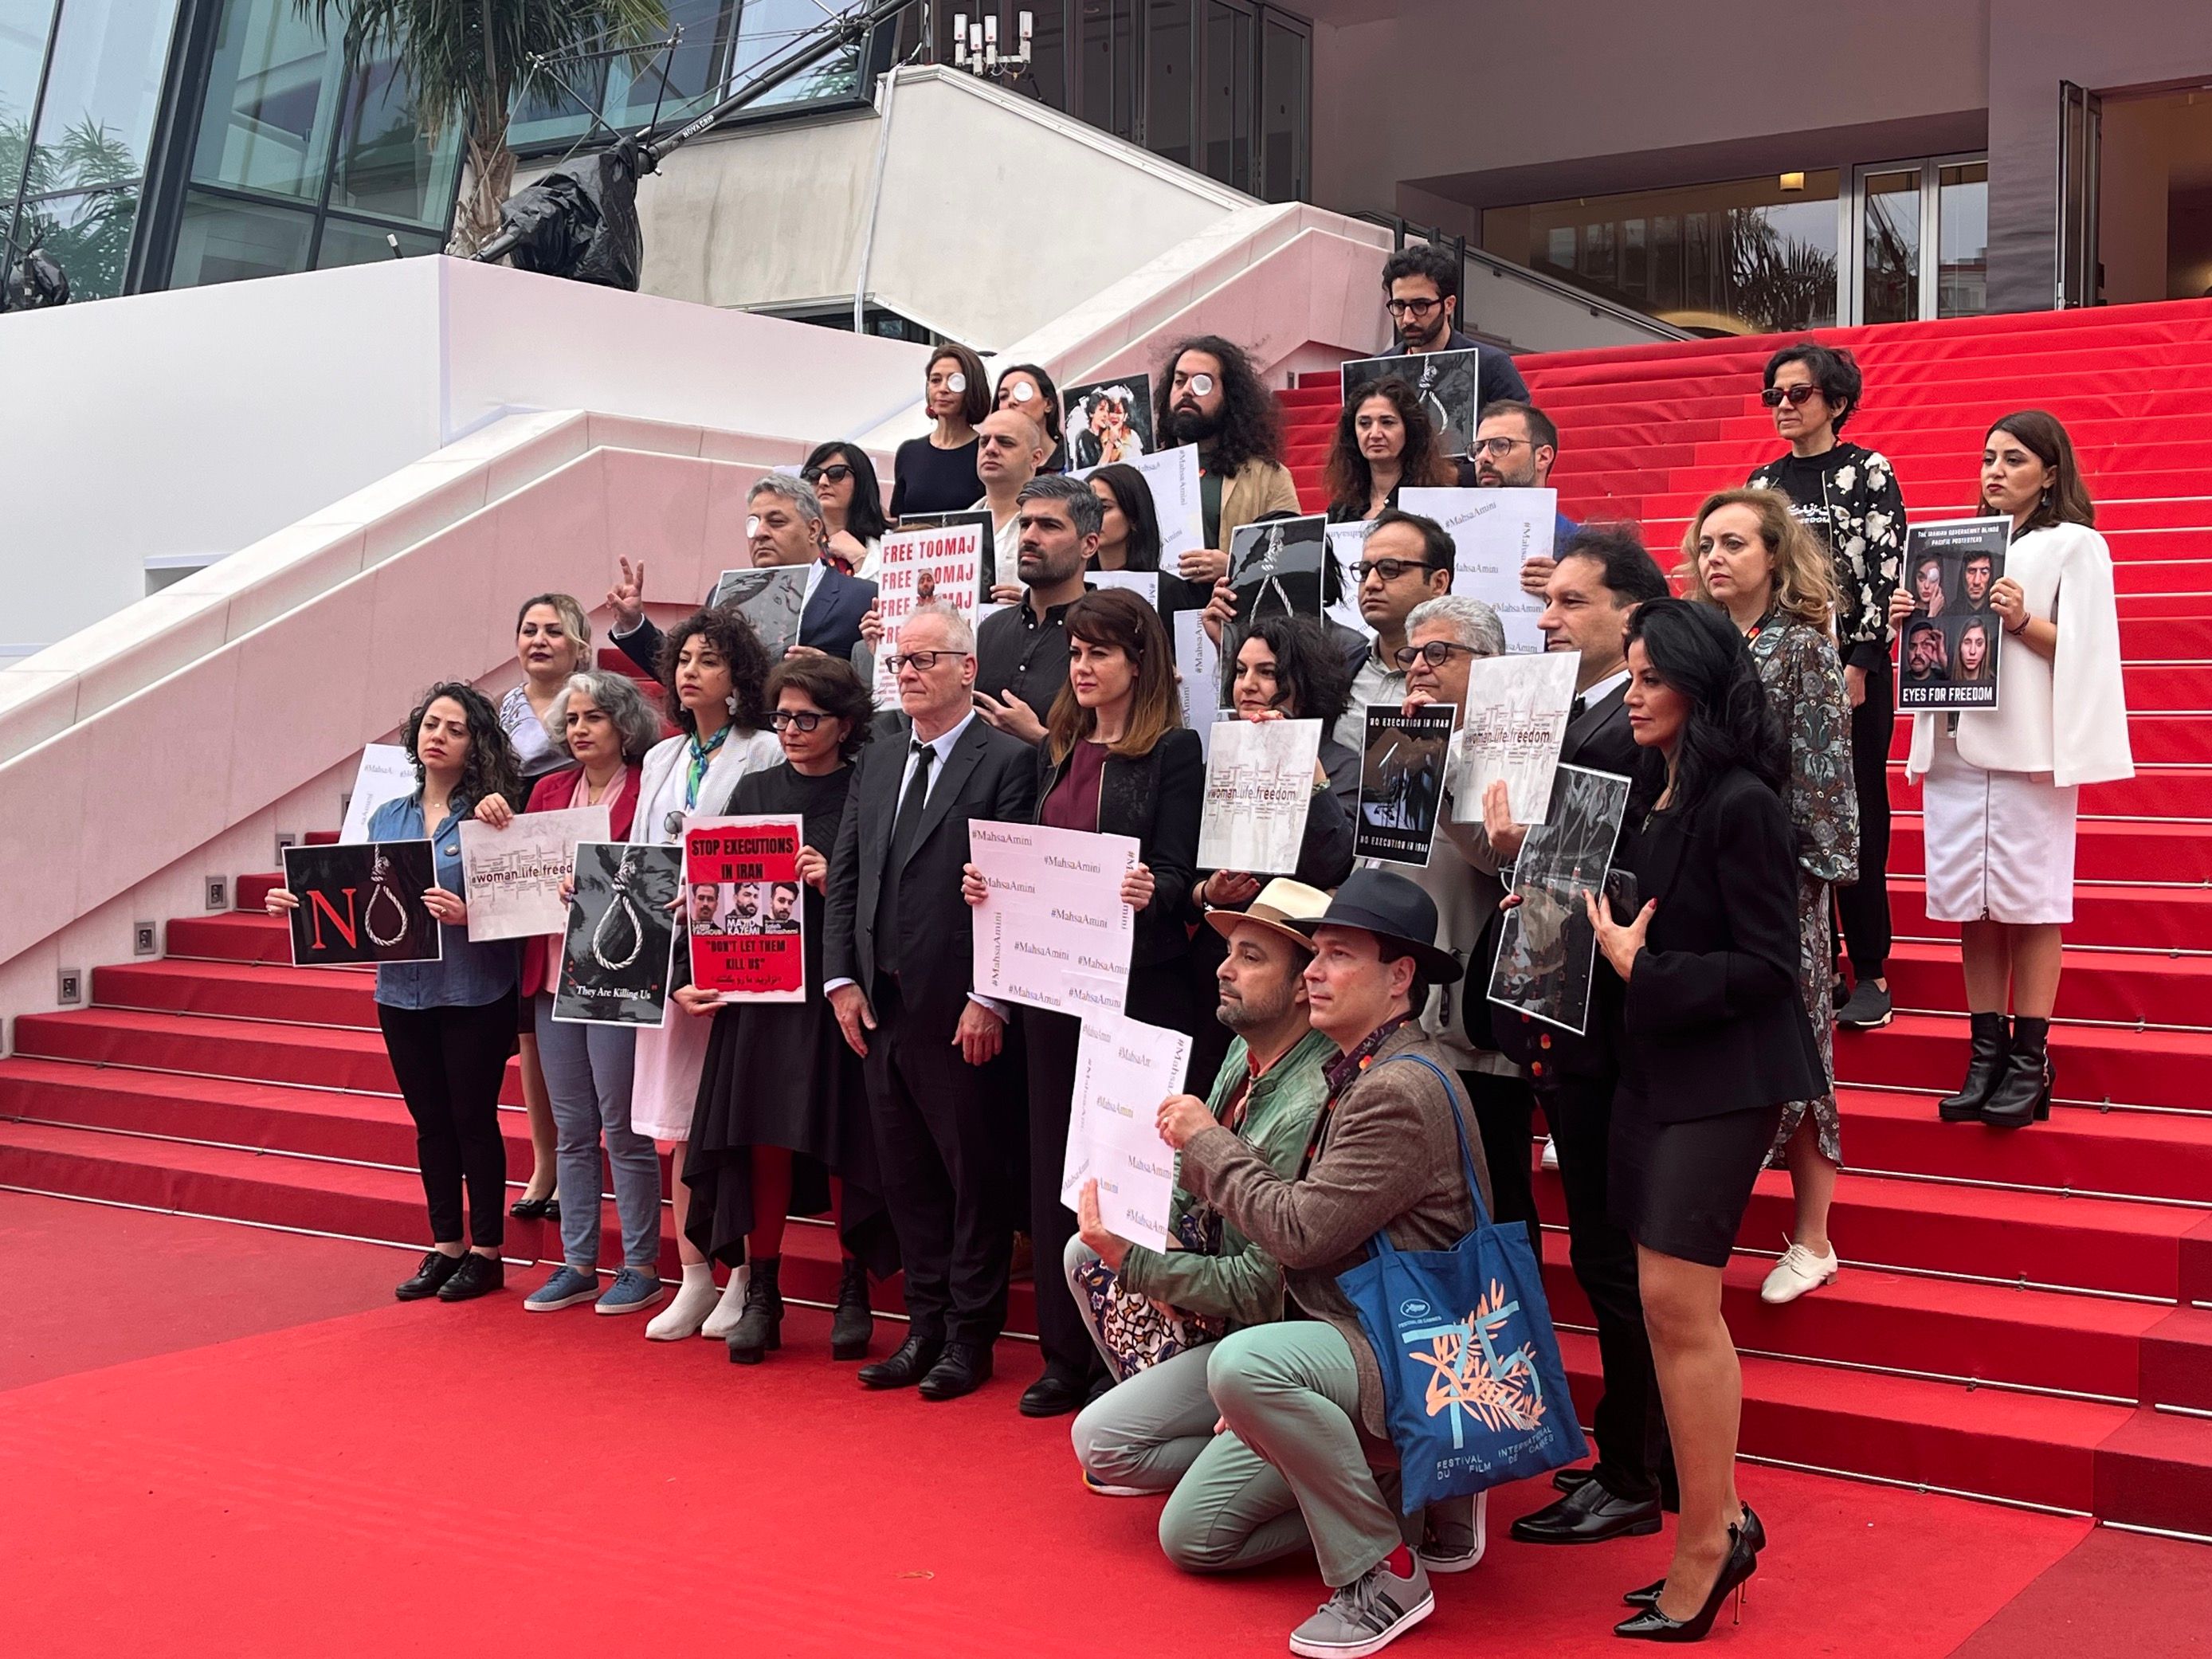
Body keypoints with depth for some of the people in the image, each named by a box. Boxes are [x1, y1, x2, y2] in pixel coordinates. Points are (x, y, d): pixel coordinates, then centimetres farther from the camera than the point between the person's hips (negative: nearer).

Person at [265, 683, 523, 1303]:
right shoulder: (387, 819, 9)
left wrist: (467, 914, -29)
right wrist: (298, 903, -4)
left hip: (473, 995, -5)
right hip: (403, 993, 5)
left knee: (473, 1119, 3)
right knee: (431, 1123, 12)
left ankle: (486, 1252, 14)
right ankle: (445, 1247, 23)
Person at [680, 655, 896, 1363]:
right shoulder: (753, 791, 11)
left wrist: (837, 884, -18)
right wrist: (691, 975, 0)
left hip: (837, 991, -3)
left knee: (842, 1139, 1)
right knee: (762, 1139, 2)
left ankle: (853, 1290, 14)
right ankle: (760, 1292, 12)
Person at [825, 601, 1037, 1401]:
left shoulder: (1008, 762, -6)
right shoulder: (875, 764, 15)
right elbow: (844, 877, 15)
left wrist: (989, 998, -16)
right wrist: (842, 979, 4)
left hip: (958, 1011, -7)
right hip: (880, 1006, 7)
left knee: (973, 1176, 4)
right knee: (906, 1177, 12)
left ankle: (970, 1336, 14)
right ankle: (925, 1326, 22)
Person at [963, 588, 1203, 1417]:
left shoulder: (1174, 751, -4)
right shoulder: (1055, 750, 15)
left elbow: (1179, 878, -9)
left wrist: (1150, 891, -30)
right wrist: (988, 882, -2)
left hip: (1138, 984, -6)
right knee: (1055, 1167, 9)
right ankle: (1066, 1356, 17)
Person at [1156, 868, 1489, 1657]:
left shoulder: (1404, 1088, -20)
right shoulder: (1356, 1075, 12)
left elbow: (1299, 1230, -23)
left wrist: (1207, 1141, -10)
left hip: (1406, 1354, -10)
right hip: (1338, 1342, 10)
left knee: (1243, 1362, -38)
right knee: (1190, 1536, 6)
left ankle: (1385, 1575, -21)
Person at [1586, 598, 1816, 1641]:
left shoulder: (1741, 805, -15)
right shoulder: (1649, 792, 9)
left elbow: (1767, 966, -16)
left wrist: (1642, 968, -19)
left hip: (1722, 1075, -8)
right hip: (1651, 1067, 8)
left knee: (1675, 1298, -7)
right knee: (1672, 1302, 10)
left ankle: (1707, 1538, 6)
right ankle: (1718, 1522, 22)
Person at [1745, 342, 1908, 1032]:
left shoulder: (1870, 471, -2)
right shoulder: (1764, 482, 11)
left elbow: (1886, 570, -8)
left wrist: (1859, 665, -13)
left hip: (1854, 669, -4)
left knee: (1858, 815, -1)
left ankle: (1870, 972, 5)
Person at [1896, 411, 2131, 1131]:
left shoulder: (2076, 546, 3)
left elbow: (2085, 652, -4)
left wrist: (2024, 622, -19)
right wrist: (1909, 619, 0)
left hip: (2029, 744, -5)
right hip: (1955, 741, 5)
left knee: (2027, 902, -4)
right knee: (1970, 905, 4)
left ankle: (2029, 1062, 1)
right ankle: (1986, 1056, 9)